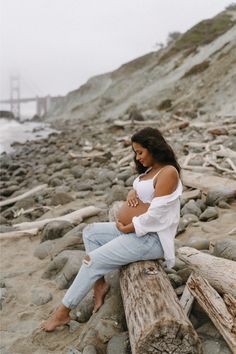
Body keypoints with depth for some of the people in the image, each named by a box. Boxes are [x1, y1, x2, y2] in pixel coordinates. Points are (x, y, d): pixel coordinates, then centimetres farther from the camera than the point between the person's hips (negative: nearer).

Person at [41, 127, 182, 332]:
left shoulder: (168, 172, -19)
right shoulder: (150, 170, 11)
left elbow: (154, 216, -25)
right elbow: (139, 191, 20)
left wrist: (125, 228, -14)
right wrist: (132, 193, -4)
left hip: (149, 239, -10)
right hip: (135, 231, 10)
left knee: (93, 261, -12)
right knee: (90, 232, 13)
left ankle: (63, 311, 3)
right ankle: (100, 284, 7)